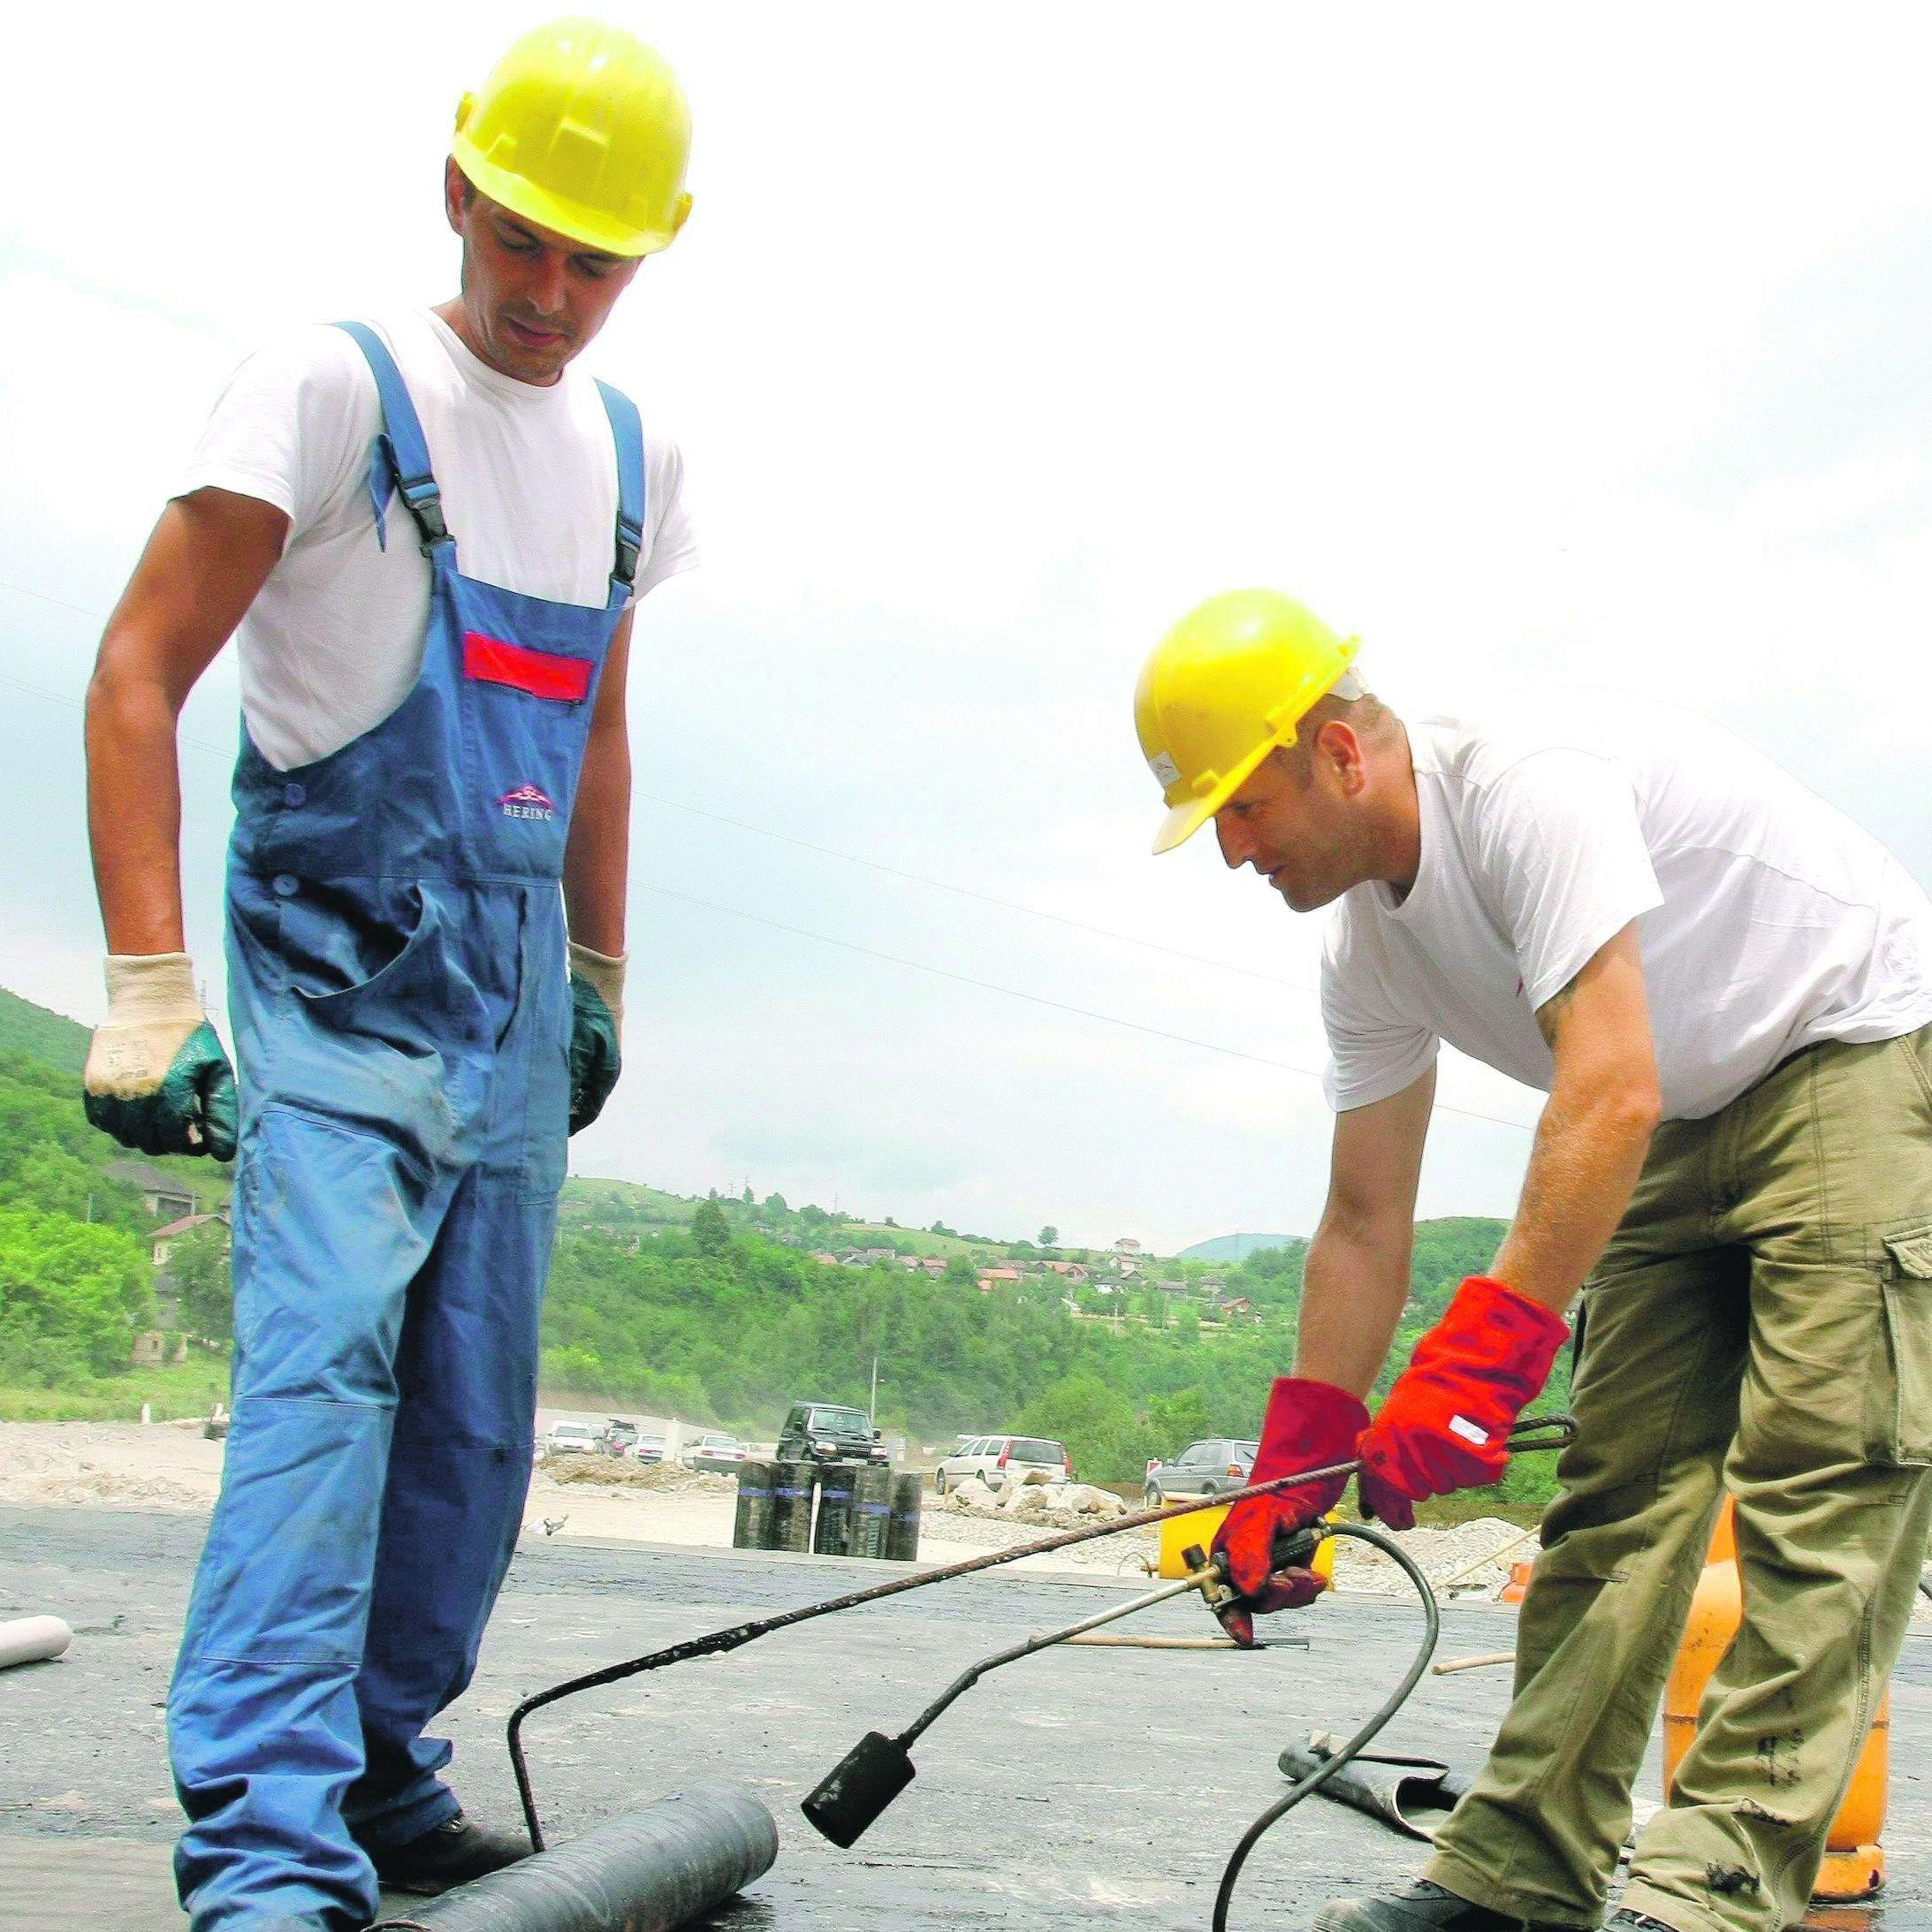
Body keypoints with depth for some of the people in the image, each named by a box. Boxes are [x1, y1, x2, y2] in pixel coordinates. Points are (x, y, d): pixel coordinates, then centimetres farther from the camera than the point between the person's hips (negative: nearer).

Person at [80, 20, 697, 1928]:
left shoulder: (630, 455, 13)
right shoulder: (337, 386, -7)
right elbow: (139, 672, -12)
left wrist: (599, 978, 23)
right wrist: (147, 985, -20)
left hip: (515, 996, 7)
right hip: (339, 972, -6)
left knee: (476, 1409, 8)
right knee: (322, 1359, -19)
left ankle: (381, 1773, 22)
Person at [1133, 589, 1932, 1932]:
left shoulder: (1527, 785, -27)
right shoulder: (1366, 940, 0)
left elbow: (1613, 1090, -35)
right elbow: (1365, 1221, 5)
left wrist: (1482, 1351, -39)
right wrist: (1290, 1470, 2)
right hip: (1691, 1120, 8)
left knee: (1817, 1481, -17)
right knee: (1615, 1490, 2)